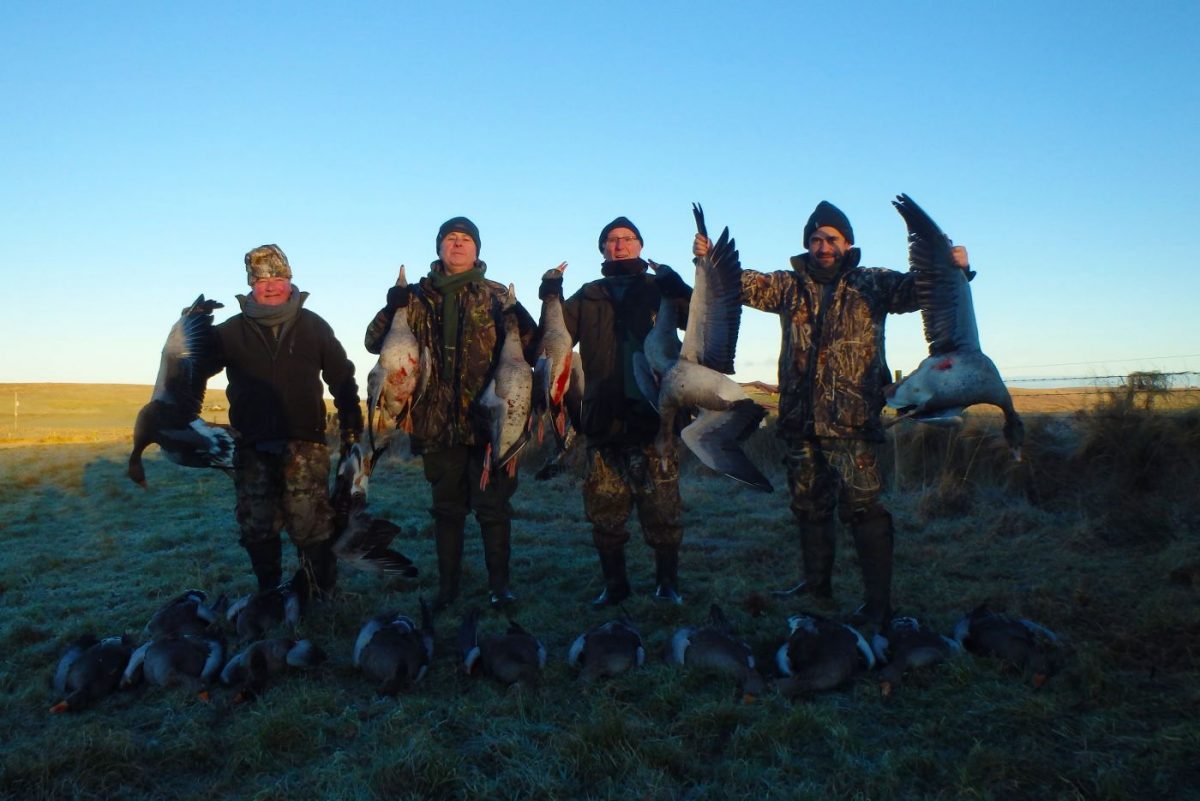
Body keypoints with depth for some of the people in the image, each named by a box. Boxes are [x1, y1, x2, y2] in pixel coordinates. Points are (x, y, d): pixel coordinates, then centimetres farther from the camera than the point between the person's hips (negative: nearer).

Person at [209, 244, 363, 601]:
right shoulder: (232, 331, 9)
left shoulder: (312, 326, 7)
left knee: (312, 526, -5)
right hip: (253, 448, 2)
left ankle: (317, 595, 10)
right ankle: (268, 595, 24)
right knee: (257, 529, 8)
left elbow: (342, 378, 8)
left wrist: (351, 430, 3)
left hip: (305, 444, -2)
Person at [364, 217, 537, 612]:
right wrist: (392, 309, -11)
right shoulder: (418, 297, 10)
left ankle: (499, 583, 15)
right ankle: (447, 584, 22)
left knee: (493, 505, 3)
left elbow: (532, 344, 0)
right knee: (447, 506, 11)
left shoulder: (497, 296, 5)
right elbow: (375, 342, 8)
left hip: (488, 417, -2)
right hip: (438, 420, 2)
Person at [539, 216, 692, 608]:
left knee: (662, 511, 0)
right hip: (604, 419, 2)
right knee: (605, 513, 6)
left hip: (654, 415, -2)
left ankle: (668, 581, 16)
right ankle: (614, 583, 21)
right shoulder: (588, 296, 17)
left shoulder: (659, 288, 12)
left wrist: (678, 290, -18)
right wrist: (551, 298, -7)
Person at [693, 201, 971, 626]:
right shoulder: (789, 285, 13)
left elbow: (914, 289, -6)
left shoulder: (871, 284, 5)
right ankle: (817, 586, 31)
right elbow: (744, 283, 5)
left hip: (852, 420, -4)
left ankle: (878, 602, 1)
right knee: (809, 507, 15)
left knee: (861, 508, -8)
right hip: (800, 419, 4)